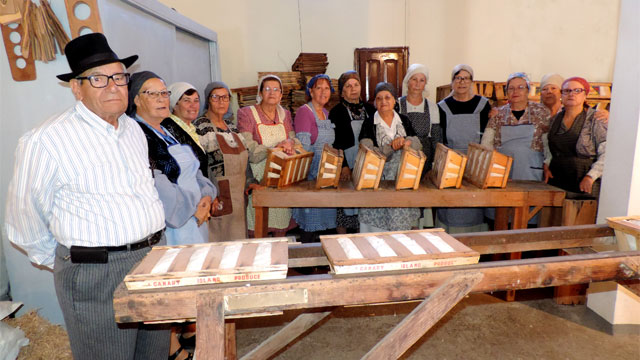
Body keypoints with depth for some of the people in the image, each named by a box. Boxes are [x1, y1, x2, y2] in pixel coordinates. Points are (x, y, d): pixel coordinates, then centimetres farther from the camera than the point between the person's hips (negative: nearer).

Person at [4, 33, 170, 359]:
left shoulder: (134, 129, 8)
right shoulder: (46, 140, -13)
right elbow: (25, 216, -3)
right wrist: (61, 262, 7)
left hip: (155, 255, 6)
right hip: (96, 274, -6)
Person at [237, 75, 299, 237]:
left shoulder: (285, 114, 15)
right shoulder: (246, 113, -1)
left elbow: (295, 140, 5)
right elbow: (248, 149, -13)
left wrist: (289, 142, -19)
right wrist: (275, 148, -24)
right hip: (258, 177, -4)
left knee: (281, 221, 6)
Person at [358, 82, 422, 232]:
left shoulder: (404, 121, 13)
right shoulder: (369, 124, 2)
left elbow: (418, 144, 4)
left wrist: (405, 142, -16)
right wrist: (392, 146, -15)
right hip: (378, 178, -3)